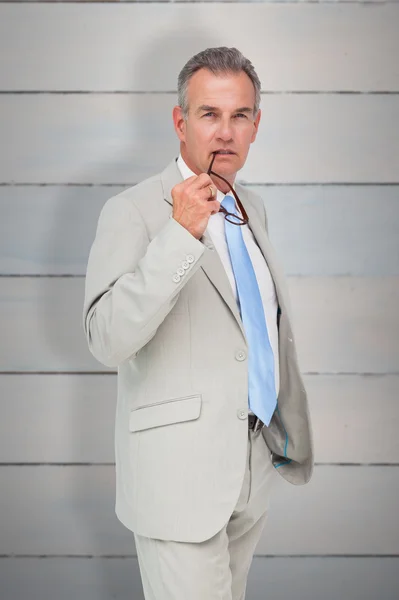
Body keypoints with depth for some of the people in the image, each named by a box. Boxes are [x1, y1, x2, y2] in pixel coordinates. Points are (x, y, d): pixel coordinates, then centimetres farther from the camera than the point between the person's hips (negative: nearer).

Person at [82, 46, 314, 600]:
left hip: (255, 464, 7)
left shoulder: (253, 208, 10)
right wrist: (180, 234, -30)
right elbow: (107, 340, -24)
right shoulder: (134, 211, -13)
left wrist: (290, 430, 22)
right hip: (180, 470, -7)